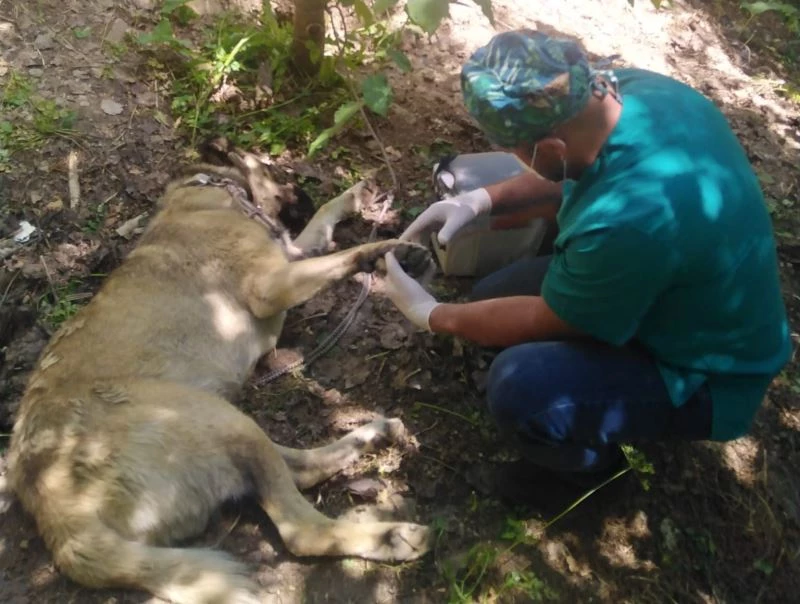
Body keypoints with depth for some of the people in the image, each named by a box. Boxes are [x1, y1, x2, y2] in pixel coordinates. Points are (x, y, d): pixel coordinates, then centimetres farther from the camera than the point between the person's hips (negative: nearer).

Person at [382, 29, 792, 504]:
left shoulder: (627, 221, -40)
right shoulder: (635, 88, -15)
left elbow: (544, 321, -21)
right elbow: (570, 176, 7)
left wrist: (433, 315, -7)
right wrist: (483, 199, -6)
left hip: (704, 377, -8)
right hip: (670, 296, 8)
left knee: (519, 386, -29)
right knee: (495, 297, 6)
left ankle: (591, 463, 5)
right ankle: (581, 427, 21)